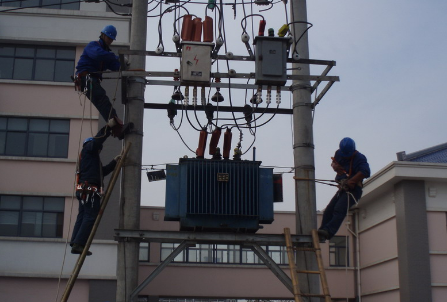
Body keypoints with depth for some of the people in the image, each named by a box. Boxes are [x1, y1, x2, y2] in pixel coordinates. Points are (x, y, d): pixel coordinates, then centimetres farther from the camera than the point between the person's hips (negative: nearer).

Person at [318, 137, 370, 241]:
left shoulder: (359, 158, -11)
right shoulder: (339, 153, 10)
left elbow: (365, 172, -25)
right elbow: (334, 162, 27)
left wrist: (350, 181, -23)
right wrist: (334, 166, 1)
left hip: (353, 189, -8)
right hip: (342, 189, 8)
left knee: (339, 209, -26)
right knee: (328, 211, -1)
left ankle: (328, 231, -40)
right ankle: (321, 234, -2)